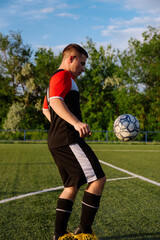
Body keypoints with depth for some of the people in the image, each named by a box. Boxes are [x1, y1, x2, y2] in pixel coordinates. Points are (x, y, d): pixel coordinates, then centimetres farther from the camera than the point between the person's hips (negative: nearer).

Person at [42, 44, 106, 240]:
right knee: (98, 179, -10)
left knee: (72, 185, 13)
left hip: (56, 141, 11)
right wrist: (76, 123, -39)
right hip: (68, 140, -11)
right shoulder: (64, 76, -7)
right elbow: (56, 102, -26)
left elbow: (46, 109, 37)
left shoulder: (54, 79, 26)